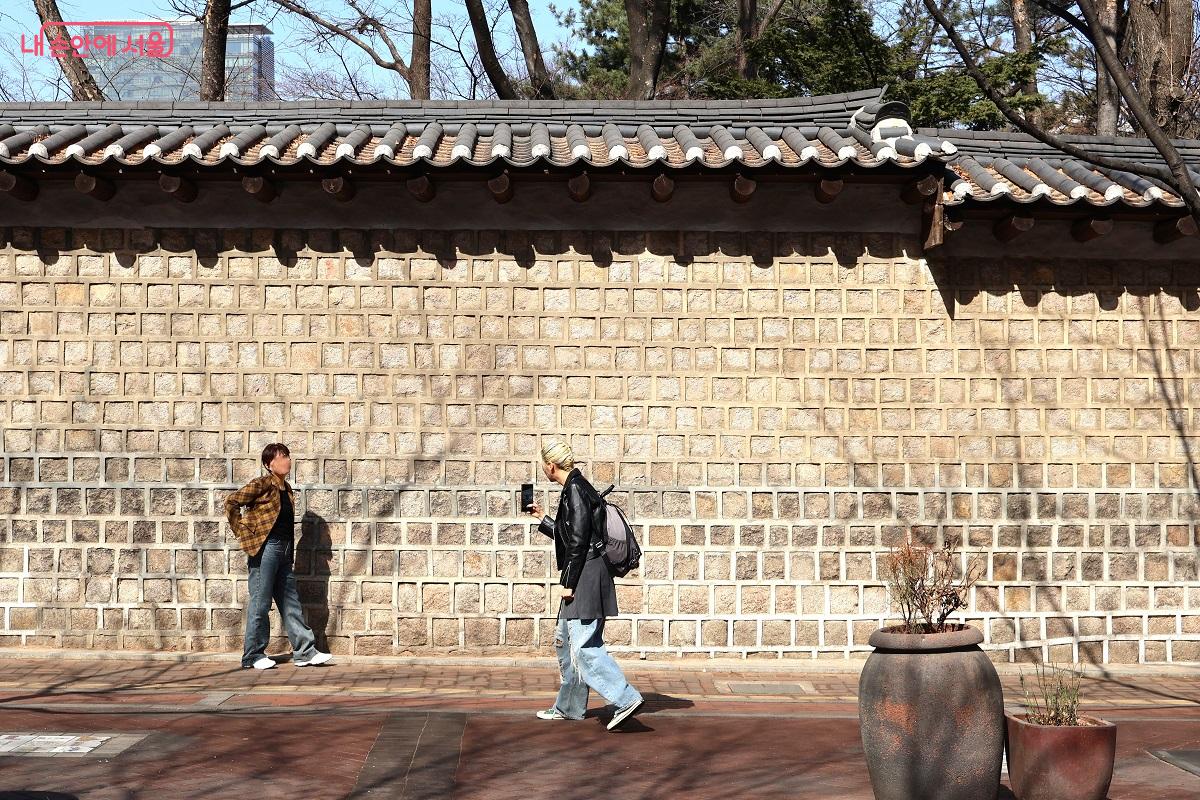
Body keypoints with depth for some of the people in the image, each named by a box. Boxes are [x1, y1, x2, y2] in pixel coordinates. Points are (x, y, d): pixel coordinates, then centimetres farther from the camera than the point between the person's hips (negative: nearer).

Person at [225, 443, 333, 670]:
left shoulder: (287, 489, 14)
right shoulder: (263, 484, -9)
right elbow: (231, 502, -13)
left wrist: (290, 552, 15)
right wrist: (244, 534, -11)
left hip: (284, 551, 8)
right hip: (265, 549, -8)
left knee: (291, 603, 9)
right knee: (260, 603, -2)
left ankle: (305, 651, 11)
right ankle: (253, 655, 7)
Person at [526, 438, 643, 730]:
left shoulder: (575, 490, -14)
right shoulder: (576, 488, 17)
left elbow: (578, 541, -19)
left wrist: (569, 583, -17)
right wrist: (542, 519, 34)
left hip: (585, 577, -11)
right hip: (582, 580, 11)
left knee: (583, 646, -13)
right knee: (565, 641, 17)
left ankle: (626, 699, -15)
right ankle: (569, 707, 26)